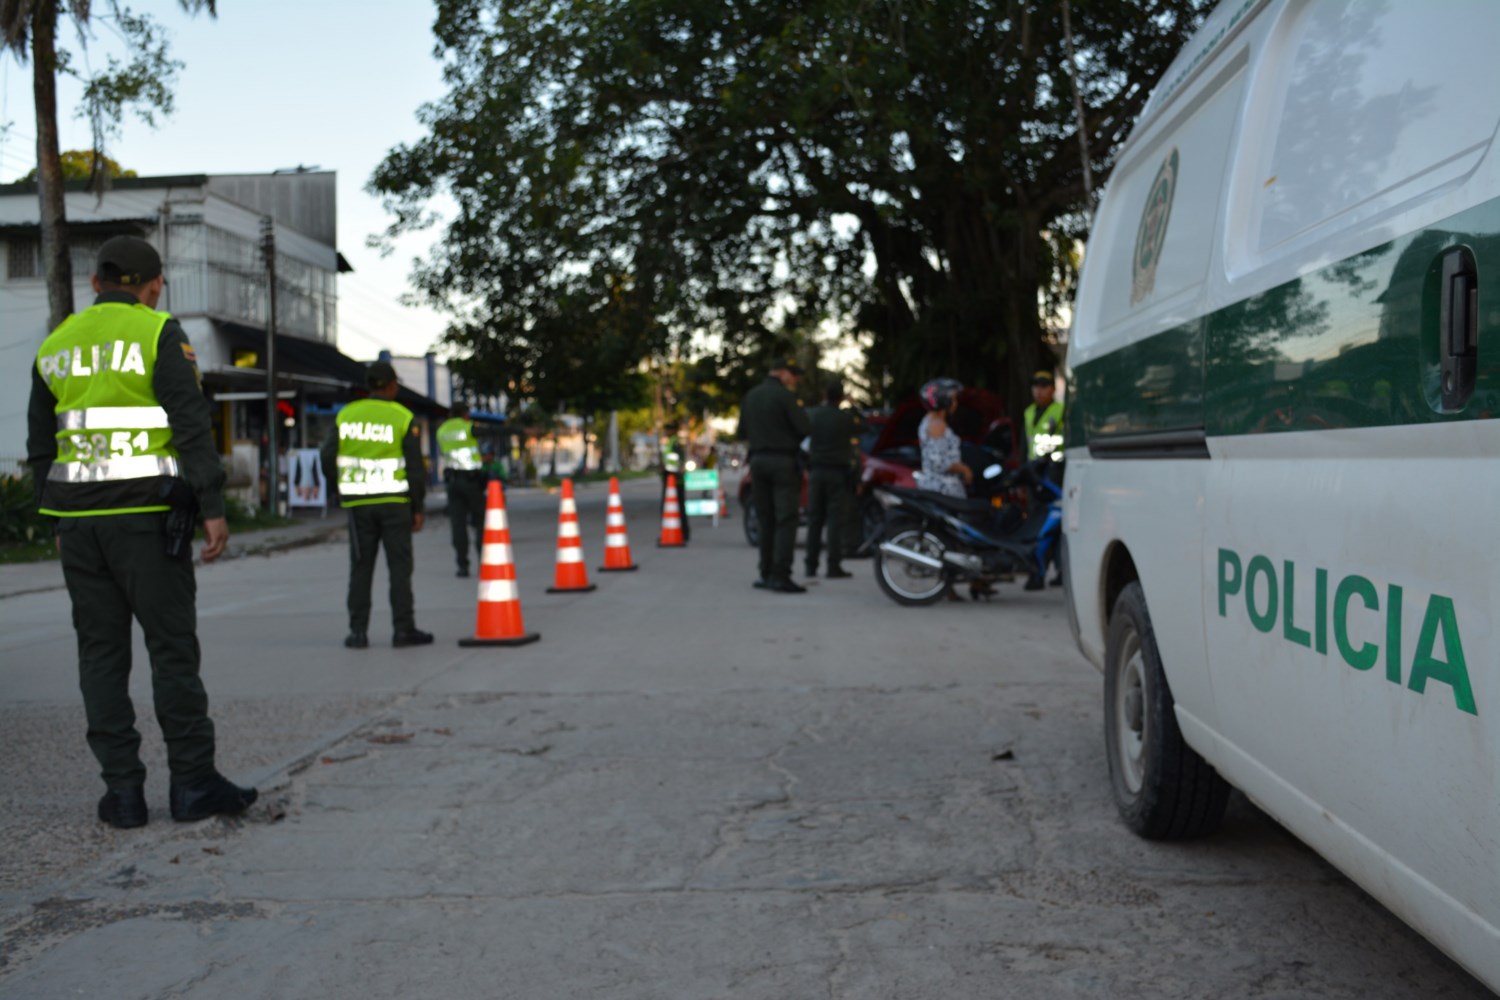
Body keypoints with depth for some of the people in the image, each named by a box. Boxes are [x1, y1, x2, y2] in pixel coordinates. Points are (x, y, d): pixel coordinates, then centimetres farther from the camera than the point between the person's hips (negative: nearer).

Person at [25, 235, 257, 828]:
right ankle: (193, 783, 2)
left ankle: (123, 791, 6)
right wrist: (213, 509, -13)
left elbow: (42, 448, 15)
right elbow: (192, 425, -14)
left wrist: (61, 524, 20)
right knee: (173, 648, 0)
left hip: (79, 520, 5)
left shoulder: (55, 346, 12)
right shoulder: (160, 335, -5)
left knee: (102, 653, 7)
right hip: (147, 518, -5)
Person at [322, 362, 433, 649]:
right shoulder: (403, 418, -4)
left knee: (360, 568, 8)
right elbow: (415, 468, -5)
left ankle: (358, 631, 8)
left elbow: (328, 458, 4)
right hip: (395, 503, -2)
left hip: (358, 505, 3)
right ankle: (403, 629, 3)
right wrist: (417, 508, 2)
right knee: (399, 566, 3)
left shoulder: (346, 415, 4)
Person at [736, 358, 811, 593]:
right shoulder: (784, 396, -11)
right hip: (783, 461, -6)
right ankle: (781, 576, -12)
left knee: (766, 520, 12)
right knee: (786, 521, -6)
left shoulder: (750, 396, 10)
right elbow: (804, 429, -14)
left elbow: (741, 434, 13)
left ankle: (766, 574, 13)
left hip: (758, 459, 6)